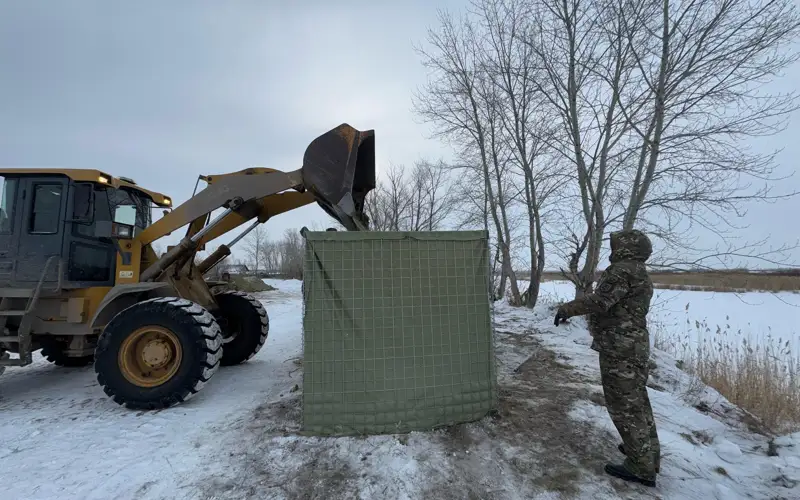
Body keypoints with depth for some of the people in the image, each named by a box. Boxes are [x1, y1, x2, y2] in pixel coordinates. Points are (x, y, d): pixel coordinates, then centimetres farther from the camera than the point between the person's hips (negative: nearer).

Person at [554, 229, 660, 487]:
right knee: (637, 402, 20)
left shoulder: (625, 270, -17)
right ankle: (647, 453, 33)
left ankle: (641, 467, 9)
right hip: (633, 347, 10)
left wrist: (567, 308, -15)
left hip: (620, 349, -10)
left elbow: (600, 301, -25)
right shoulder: (638, 272, 15)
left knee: (625, 406, -1)